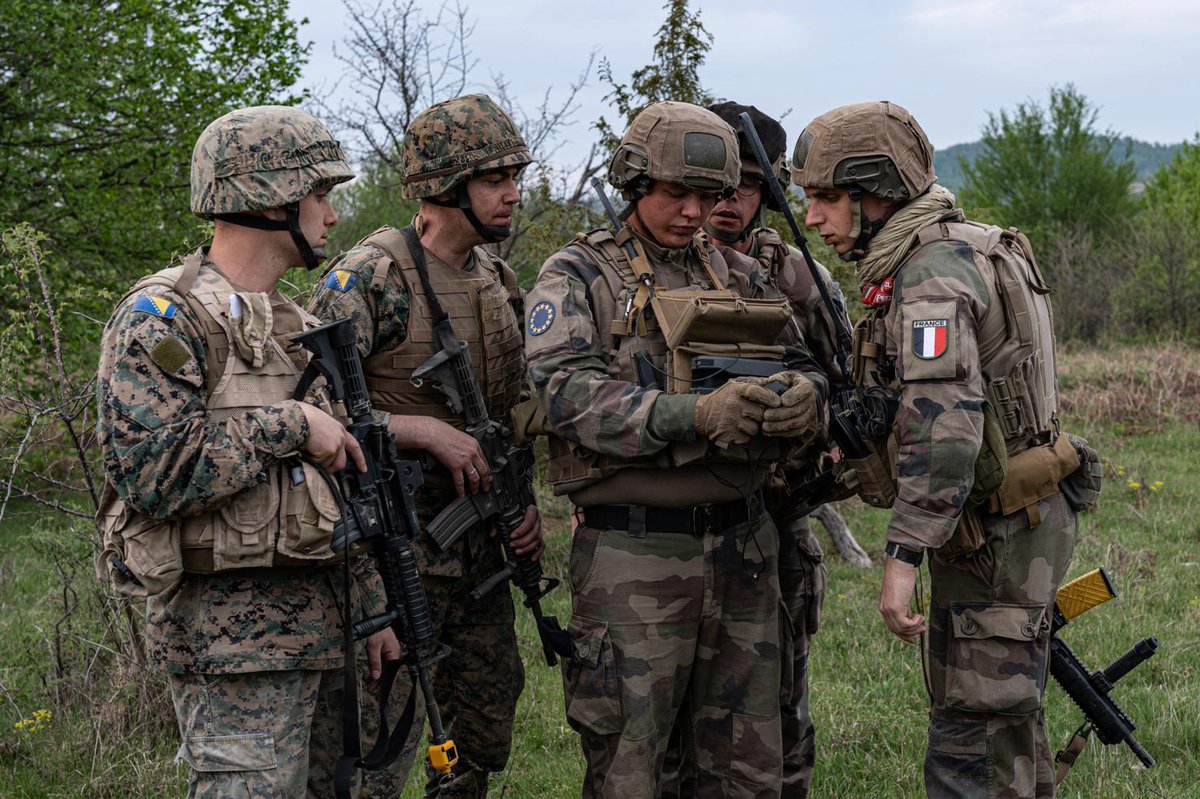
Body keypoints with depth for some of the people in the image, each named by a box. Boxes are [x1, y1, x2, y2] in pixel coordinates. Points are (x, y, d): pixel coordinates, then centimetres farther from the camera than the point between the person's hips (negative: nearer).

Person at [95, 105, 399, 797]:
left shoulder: (296, 325, 18)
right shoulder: (163, 318, -10)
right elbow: (152, 473, -22)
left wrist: (372, 605, 18)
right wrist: (285, 425, -16)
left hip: (321, 623, 9)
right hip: (232, 640, -8)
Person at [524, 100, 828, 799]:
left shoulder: (737, 275, 15)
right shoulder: (577, 277, -1)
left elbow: (803, 367, 13)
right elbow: (570, 395, -15)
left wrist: (803, 395, -14)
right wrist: (695, 414, -28)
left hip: (743, 549, 5)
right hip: (632, 554, -5)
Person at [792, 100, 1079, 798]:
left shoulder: (931, 273, -19)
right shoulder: (959, 250, 14)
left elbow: (944, 423, -29)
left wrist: (905, 557, -30)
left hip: (997, 532, -11)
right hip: (1009, 525, 11)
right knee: (1007, 723, 19)